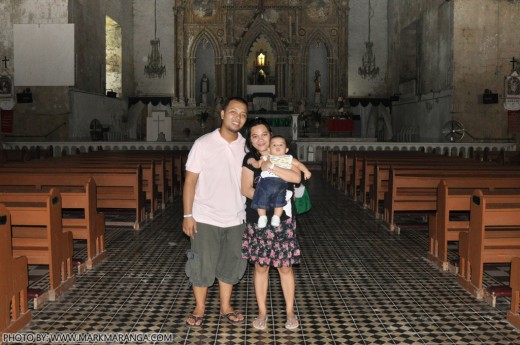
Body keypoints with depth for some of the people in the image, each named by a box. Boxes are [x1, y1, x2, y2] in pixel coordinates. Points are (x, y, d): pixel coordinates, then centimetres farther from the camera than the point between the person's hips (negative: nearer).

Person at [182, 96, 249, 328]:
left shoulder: (247, 146, 2)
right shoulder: (203, 144, -6)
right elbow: (190, 181, -6)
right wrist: (188, 215, -11)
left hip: (235, 219, 3)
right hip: (206, 218, -3)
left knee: (230, 264, 13)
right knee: (202, 265, 4)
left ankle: (225, 307, 30)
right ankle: (199, 309, 22)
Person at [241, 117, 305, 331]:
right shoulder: (250, 160, 3)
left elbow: (296, 177, -13)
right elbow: (246, 189, -4)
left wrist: (271, 167, -18)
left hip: (283, 219, 0)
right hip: (257, 221, 1)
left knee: (285, 266, 4)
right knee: (260, 265, 7)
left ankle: (290, 312, 19)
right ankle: (262, 312, 20)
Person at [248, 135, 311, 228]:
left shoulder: (289, 158, 24)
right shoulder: (266, 158, 25)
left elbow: (299, 164, 23)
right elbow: (258, 164, 17)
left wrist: (306, 171, 8)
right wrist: (253, 161, -3)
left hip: (280, 182, 0)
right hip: (266, 180, 1)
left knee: (279, 201, -3)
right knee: (261, 200, -2)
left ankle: (276, 217, 11)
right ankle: (262, 217, 10)